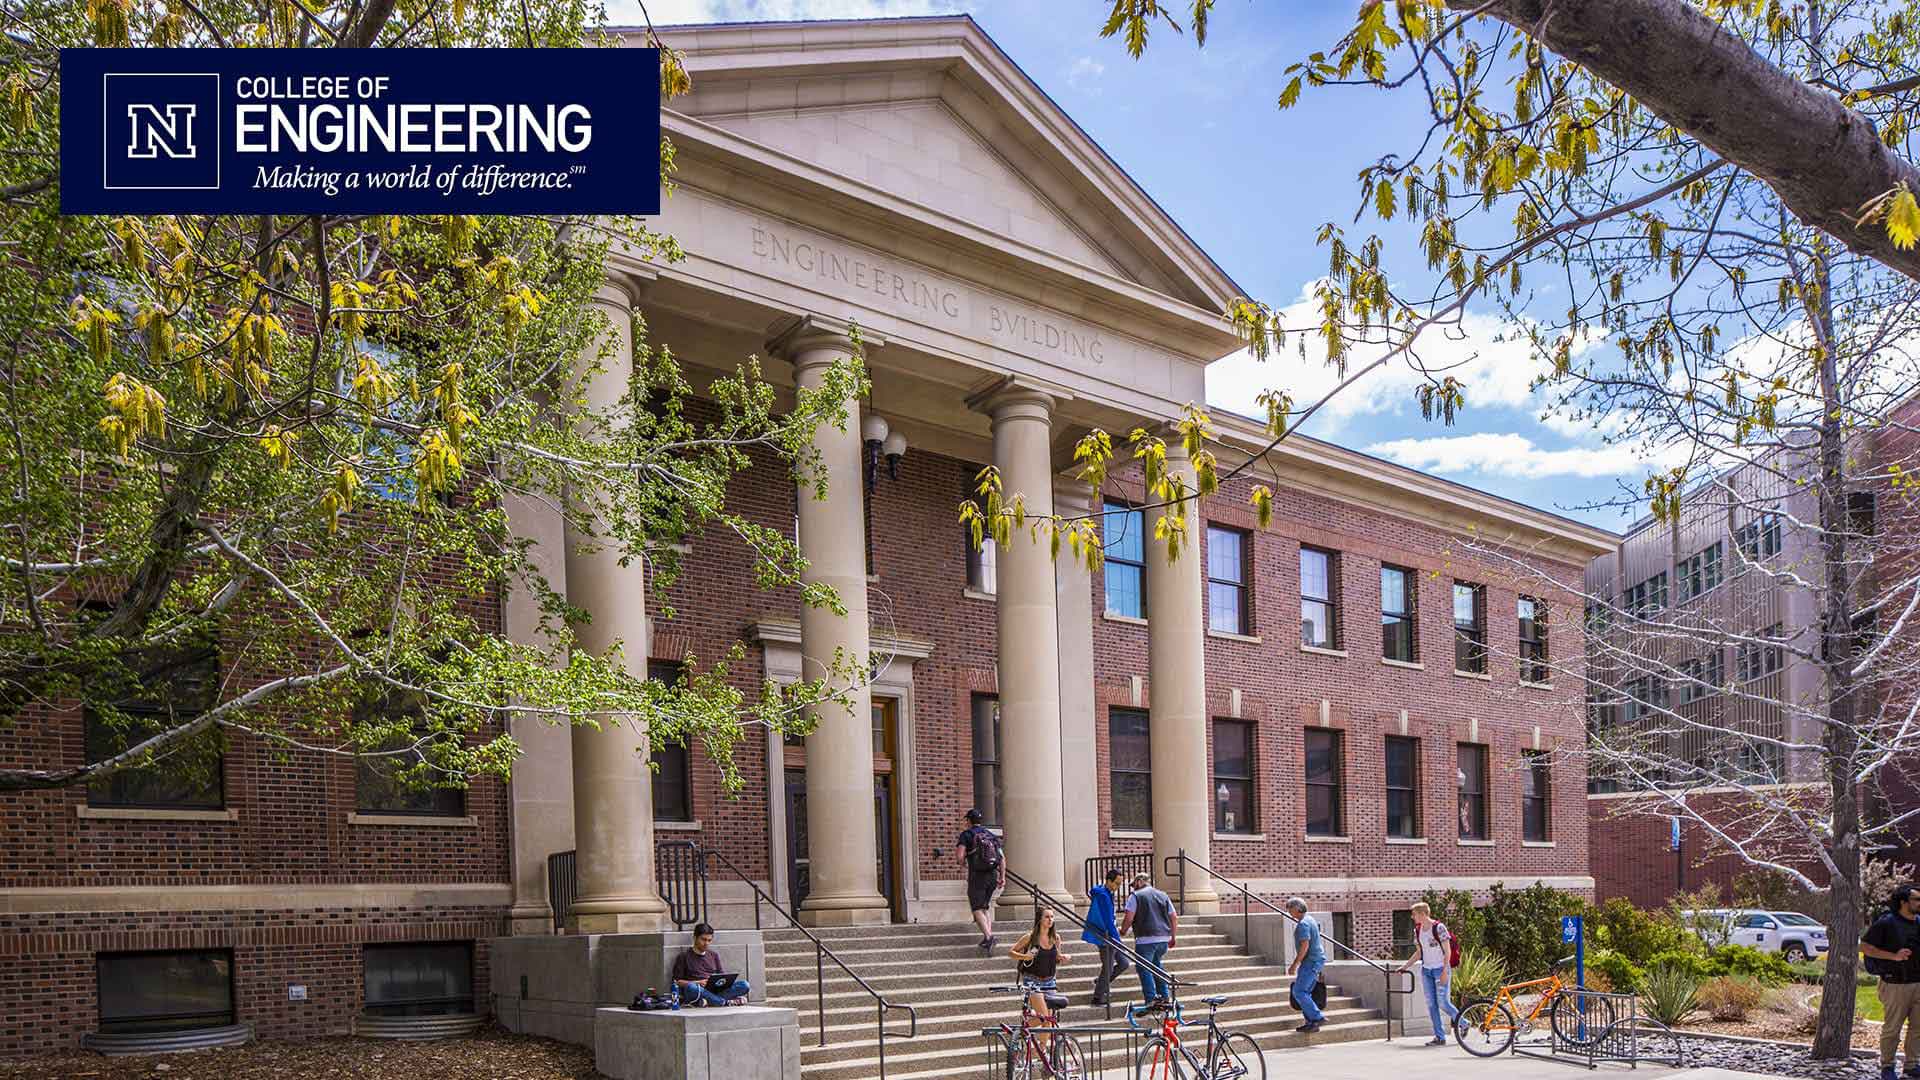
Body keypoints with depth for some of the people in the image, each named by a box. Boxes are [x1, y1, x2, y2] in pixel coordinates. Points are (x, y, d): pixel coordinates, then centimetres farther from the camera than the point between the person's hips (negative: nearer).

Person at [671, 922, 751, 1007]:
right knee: (692, 988, -40)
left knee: (744, 985, -20)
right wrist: (698, 983, -10)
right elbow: (676, 982, 3)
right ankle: (727, 1002, -36)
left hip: (715, 992, 4)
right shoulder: (684, 957, 11)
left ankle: (708, 1001, -35)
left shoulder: (714, 955, 24)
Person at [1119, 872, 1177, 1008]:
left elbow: (1129, 918, -9)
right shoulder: (1163, 896, 16)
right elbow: (1174, 917, 14)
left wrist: (1123, 931, 9)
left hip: (1145, 939, -6)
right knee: (1157, 965, 23)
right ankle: (1164, 995, 21)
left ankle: (1151, 999, -7)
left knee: (1144, 968, 1)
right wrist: (1173, 937, 22)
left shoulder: (1135, 896, -1)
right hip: (1163, 938, 6)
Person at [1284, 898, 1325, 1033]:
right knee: (1305, 992, 11)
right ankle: (1312, 1022, 11)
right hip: (1316, 960, 10)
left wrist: (1295, 964, -19)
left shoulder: (1303, 924, -17)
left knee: (1299, 991, -10)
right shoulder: (1311, 920, 16)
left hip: (1311, 961, -10)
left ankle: (1318, 1017, -11)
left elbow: (1305, 946, -24)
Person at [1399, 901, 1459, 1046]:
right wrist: (1405, 966, 13)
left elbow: (1447, 951, -11)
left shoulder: (1438, 927, -12)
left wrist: (1445, 971, -16)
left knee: (1443, 1002, -7)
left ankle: (1461, 1022, 20)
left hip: (1440, 969, -7)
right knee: (1431, 1004, 2)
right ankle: (1439, 1037, 6)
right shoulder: (1418, 930, 8)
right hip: (1426, 970, 7)